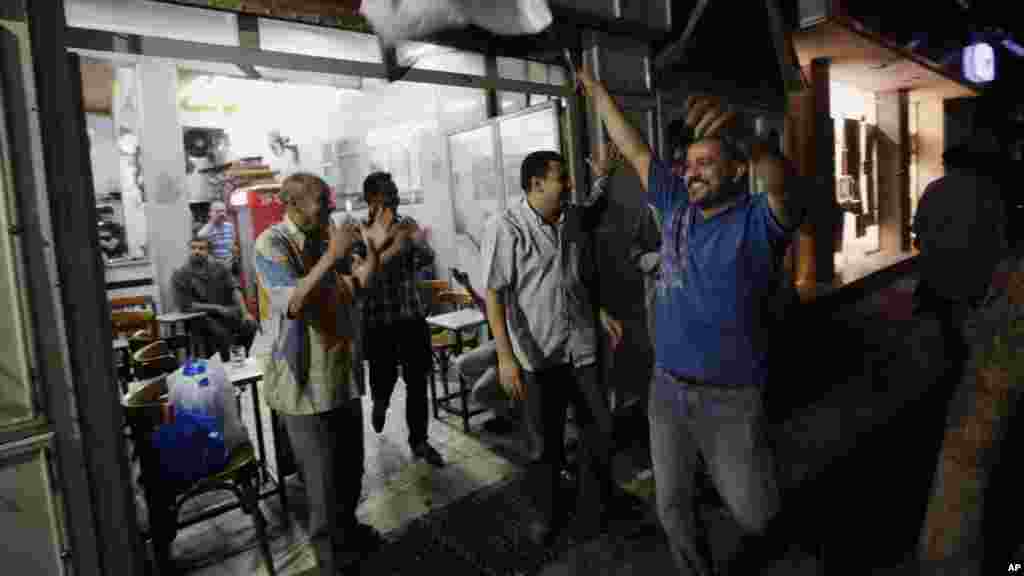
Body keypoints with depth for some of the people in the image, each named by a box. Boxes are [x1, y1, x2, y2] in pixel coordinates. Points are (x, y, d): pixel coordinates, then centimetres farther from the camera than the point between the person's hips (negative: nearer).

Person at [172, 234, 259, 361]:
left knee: (251, 324, -22)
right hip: (200, 316, -3)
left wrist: (245, 313, -11)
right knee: (221, 333, -32)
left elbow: (234, 290, 2)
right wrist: (217, 308, -14)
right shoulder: (180, 275, -1)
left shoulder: (217, 267, 9)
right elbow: (185, 306, -8)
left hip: (225, 312, 3)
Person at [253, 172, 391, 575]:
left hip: (343, 372, 8)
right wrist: (332, 256, -30)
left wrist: (375, 251, 2)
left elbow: (351, 291, 14)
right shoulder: (271, 244, -14)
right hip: (306, 381, -7)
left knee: (351, 466, 21)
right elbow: (292, 304, -28)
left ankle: (348, 530, 43)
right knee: (324, 479, 5)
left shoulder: (322, 238, 9)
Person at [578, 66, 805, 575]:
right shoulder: (677, 206, 2)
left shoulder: (759, 221, -12)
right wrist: (597, 91, 14)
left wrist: (737, 131, -54)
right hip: (666, 388, 5)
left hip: (729, 398, -4)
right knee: (671, 505, 19)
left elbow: (780, 178, -34)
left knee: (754, 515, 10)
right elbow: (634, 149, 8)